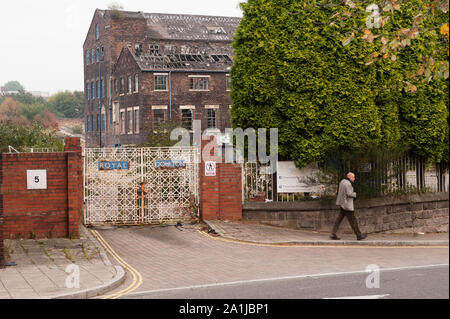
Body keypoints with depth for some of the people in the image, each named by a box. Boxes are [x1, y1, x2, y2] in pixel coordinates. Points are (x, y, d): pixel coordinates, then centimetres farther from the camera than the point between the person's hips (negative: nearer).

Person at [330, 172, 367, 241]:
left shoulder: (343, 181, 11)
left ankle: (333, 234, 4)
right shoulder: (348, 184, -18)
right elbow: (349, 194, -23)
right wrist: (355, 194, -4)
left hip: (343, 204, 10)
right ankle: (359, 235, 6)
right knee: (353, 220, -1)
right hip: (347, 205, -10)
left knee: (339, 219, 8)